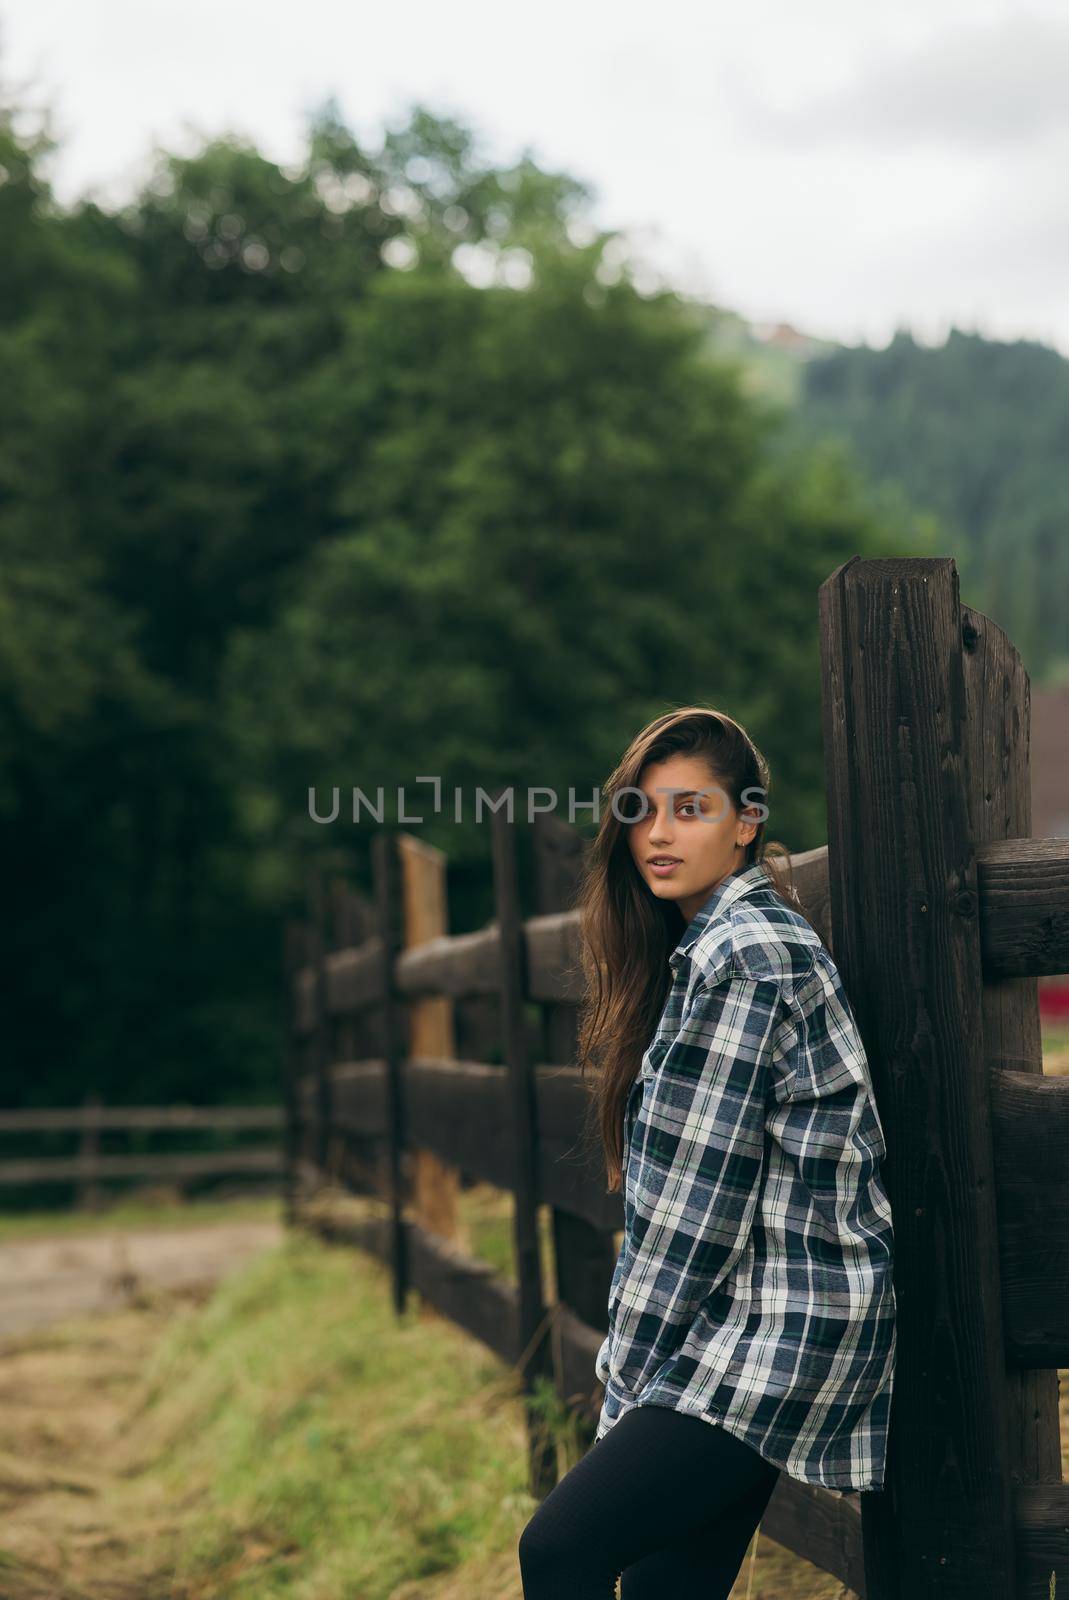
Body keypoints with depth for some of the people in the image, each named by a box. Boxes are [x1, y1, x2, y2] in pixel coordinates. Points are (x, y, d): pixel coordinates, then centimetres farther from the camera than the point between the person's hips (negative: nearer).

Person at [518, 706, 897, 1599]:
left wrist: (629, 1376, -9)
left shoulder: (745, 954, -14)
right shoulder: (700, 945, 15)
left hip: (779, 1332, -9)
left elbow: (701, 1194, -16)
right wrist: (635, 1369, 9)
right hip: (743, 1327, 9)